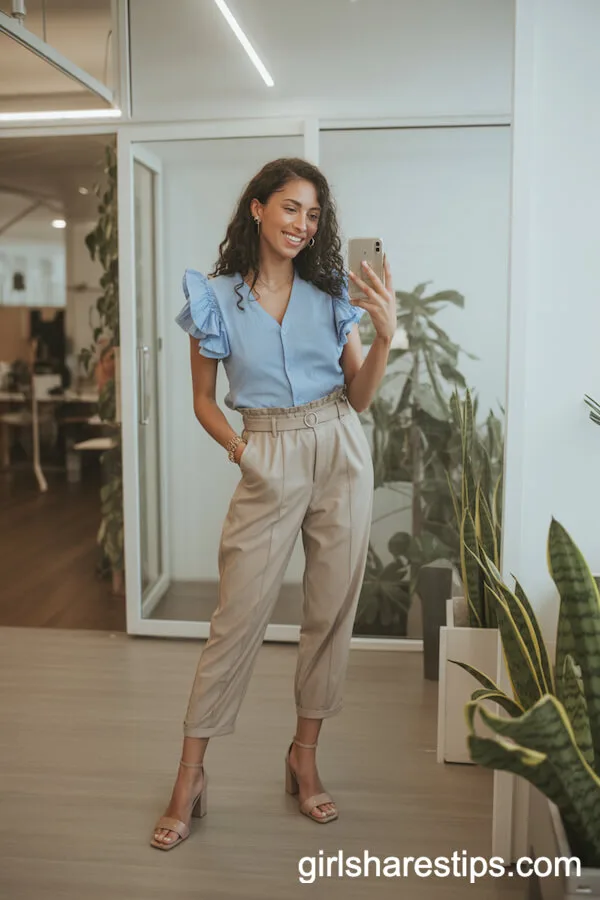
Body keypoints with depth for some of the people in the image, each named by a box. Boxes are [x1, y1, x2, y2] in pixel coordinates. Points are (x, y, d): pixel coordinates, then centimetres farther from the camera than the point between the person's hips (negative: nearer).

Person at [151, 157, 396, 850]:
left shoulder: (332, 293, 7)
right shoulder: (215, 298, 1)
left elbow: (359, 398, 6)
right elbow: (203, 399, 7)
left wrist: (384, 335, -8)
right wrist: (237, 451, -8)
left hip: (341, 455, 3)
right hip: (269, 461, -2)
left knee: (331, 611, 7)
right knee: (238, 617, -1)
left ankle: (305, 756, 26)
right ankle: (190, 775, 15)